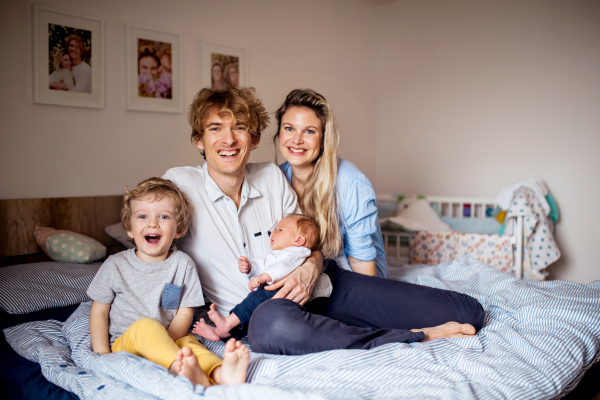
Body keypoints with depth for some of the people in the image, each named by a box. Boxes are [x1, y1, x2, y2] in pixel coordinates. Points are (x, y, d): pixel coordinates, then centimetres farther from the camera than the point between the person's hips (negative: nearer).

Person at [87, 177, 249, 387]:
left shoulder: (183, 264, 2)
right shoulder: (115, 266, 2)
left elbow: (185, 313, -1)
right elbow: (99, 312, 7)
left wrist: (162, 344, -16)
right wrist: (103, 354, -4)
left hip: (172, 339, 1)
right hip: (124, 343, -1)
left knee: (189, 341, -31)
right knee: (146, 325, -33)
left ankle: (221, 373, -61)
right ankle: (188, 372, -57)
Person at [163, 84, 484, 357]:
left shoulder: (272, 178, 5)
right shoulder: (179, 183, -4)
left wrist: (310, 268, -12)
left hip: (314, 287, 3)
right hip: (255, 315, -2)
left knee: (468, 312, -15)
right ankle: (414, 338, -25)